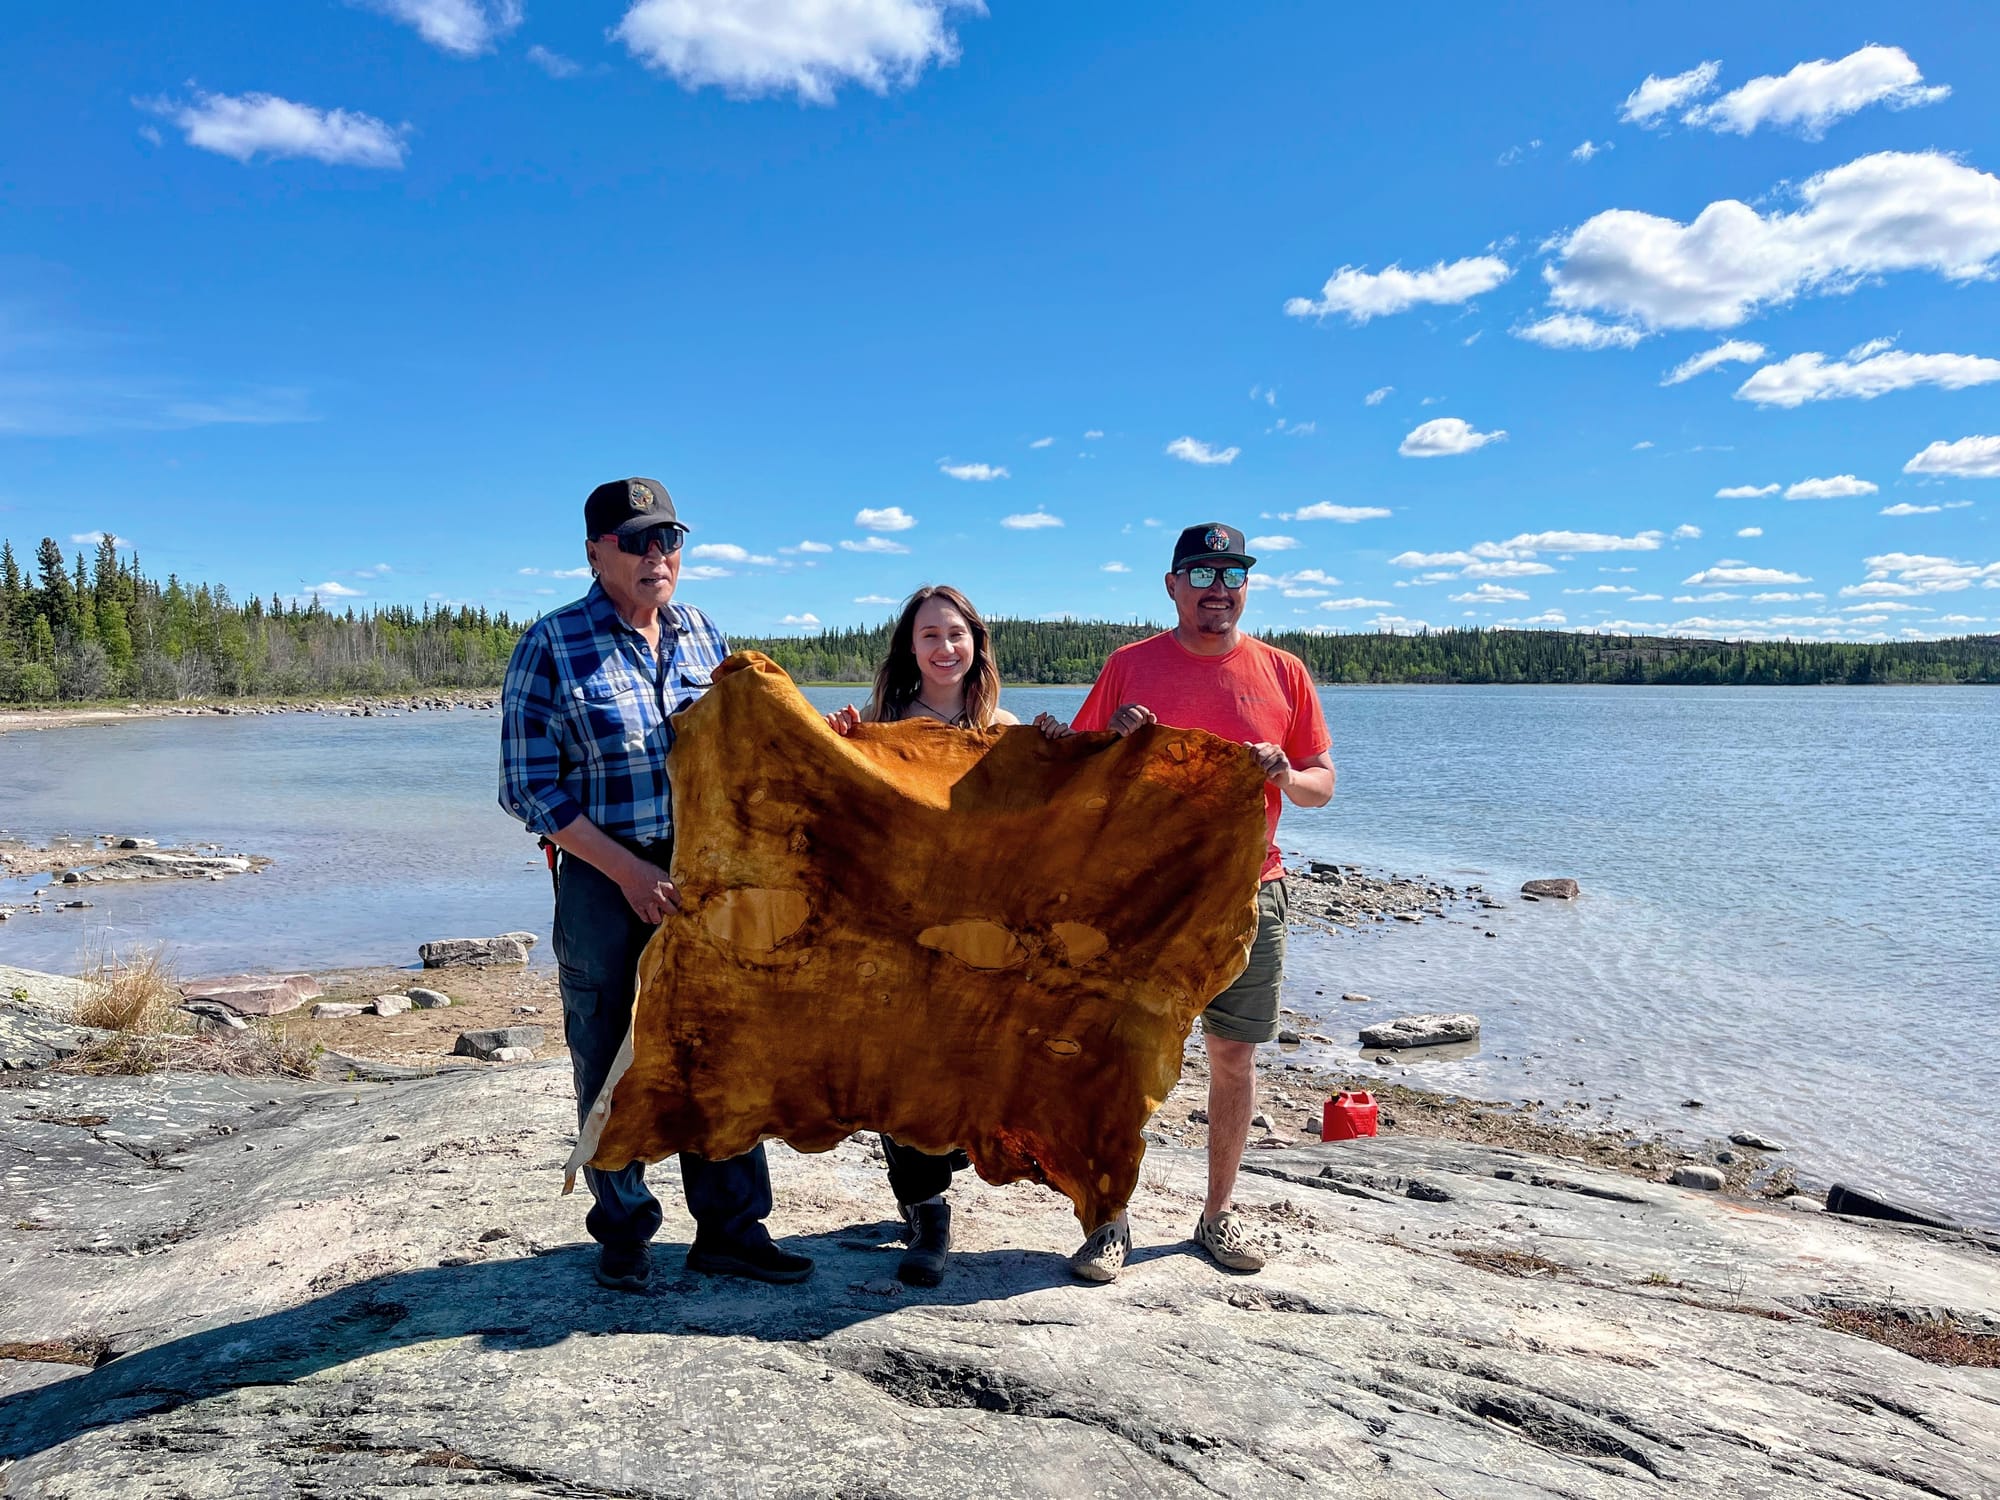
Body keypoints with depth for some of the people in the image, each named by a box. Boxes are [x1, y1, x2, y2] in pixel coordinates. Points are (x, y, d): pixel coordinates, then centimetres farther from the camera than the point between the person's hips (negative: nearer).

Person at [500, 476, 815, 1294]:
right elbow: (529, 787, -8)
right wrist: (629, 872, -14)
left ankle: (729, 1226, 22)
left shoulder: (703, 634, 8)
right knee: (610, 1062, 8)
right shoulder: (552, 645, -6)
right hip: (604, 879, -4)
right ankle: (623, 1232, 27)